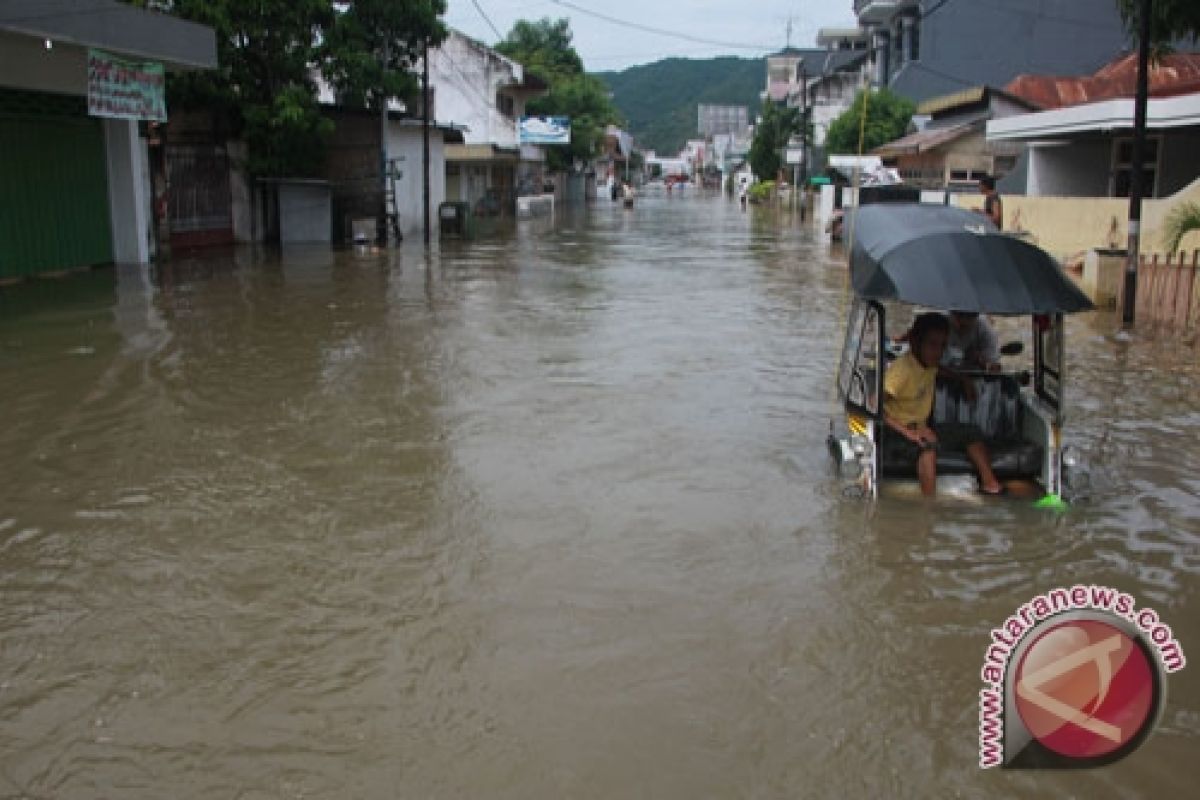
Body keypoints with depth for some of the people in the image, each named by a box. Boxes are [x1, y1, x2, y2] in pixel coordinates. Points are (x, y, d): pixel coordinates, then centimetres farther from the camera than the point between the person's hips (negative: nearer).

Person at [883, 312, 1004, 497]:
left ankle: (990, 485, 2)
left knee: (971, 432, 5)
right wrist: (908, 432, -36)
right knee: (928, 445, -37)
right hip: (895, 431, -9)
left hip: (920, 427, 9)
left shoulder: (931, 363, 0)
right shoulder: (902, 369, -25)